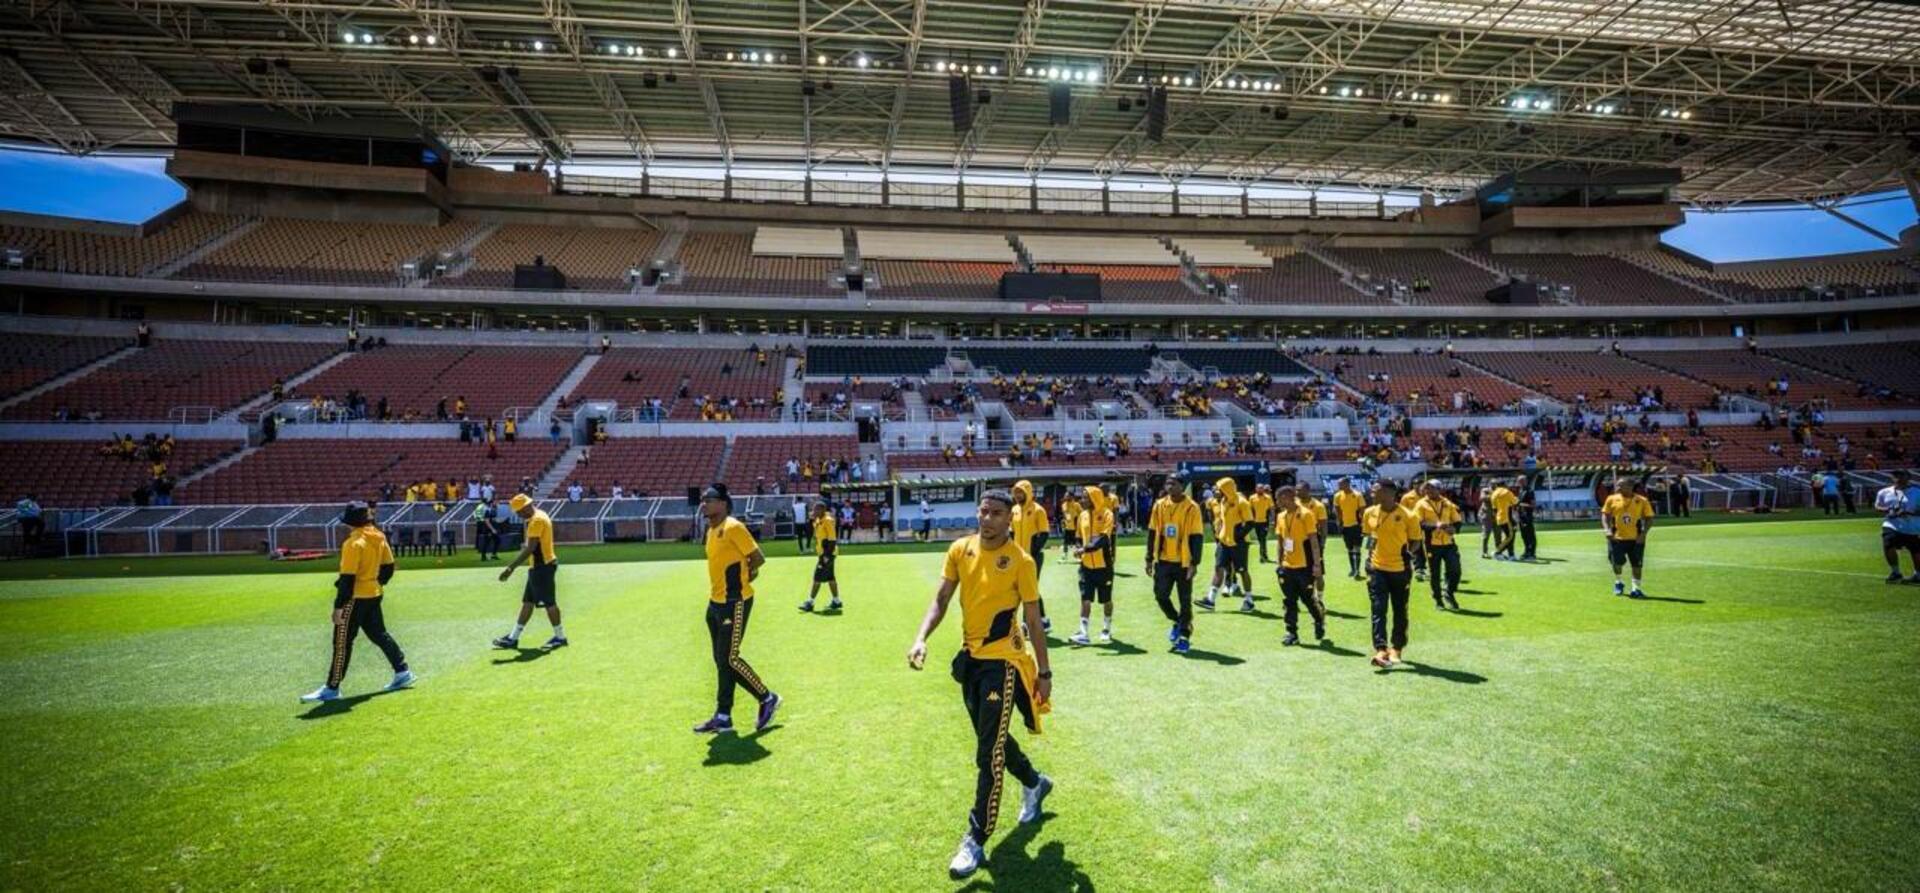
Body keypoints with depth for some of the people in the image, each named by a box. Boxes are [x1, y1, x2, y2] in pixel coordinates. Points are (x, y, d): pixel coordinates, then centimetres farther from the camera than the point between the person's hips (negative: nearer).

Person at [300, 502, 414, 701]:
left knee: (342, 642, -1)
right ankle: (402, 672, 21)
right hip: (374, 595, 8)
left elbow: (347, 578, -21)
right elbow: (388, 566, 12)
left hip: (356, 598, -8)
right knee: (379, 634, 18)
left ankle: (332, 689, 5)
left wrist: (339, 606, -17)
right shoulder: (379, 538, 5)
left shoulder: (354, 543, -19)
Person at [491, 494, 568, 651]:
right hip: (539, 567, 11)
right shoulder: (537, 517, 15)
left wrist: (511, 568, -24)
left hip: (543, 567, -11)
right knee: (527, 602, 13)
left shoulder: (537, 520, -17)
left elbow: (530, 549, -24)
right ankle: (513, 638, 19)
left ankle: (560, 637, 8)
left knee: (549, 603, -2)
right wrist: (511, 566, 21)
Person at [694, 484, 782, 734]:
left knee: (729, 659, -6)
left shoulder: (733, 527, -15)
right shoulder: (711, 531, 12)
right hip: (716, 602, 9)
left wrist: (739, 576, -2)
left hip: (735, 603, -9)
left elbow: (758, 558, -14)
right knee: (721, 661, 11)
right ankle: (723, 718, 18)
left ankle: (767, 699, 12)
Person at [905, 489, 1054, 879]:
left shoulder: (1021, 561, -13)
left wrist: (1044, 673, -4)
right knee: (992, 740, 22)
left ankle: (976, 841, 8)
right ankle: (1035, 784, 49)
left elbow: (1033, 621, -7)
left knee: (988, 754, -5)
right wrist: (921, 639, -14)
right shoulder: (960, 550, -2)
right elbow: (941, 601, 2)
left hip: (1002, 661, -6)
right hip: (969, 657, 6)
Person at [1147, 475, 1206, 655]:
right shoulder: (1159, 505, 3)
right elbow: (1152, 533, 7)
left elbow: (1197, 537, -9)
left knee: (1185, 601, 3)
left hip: (1183, 562, -4)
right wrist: (1150, 559, 6)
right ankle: (1177, 622, 30)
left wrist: (1194, 563, -13)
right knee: (1160, 595, 4)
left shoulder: (1192, 508, -10)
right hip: (1163, 560, 4)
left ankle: (1184, 636, 16)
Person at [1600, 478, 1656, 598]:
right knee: (1617, 562, 0)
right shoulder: (1612, 499, 1)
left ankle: (1636, 589, 13)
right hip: (1617, 538, 0)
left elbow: (1649, 518, 1)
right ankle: (1618, 583, 27)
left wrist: (1643, 533, -11)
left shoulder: (1642, 501, -2)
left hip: (1636, 539, 0)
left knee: (1637, 564, 2)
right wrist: (1607, 529, -9)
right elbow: (1605, 515, 6)